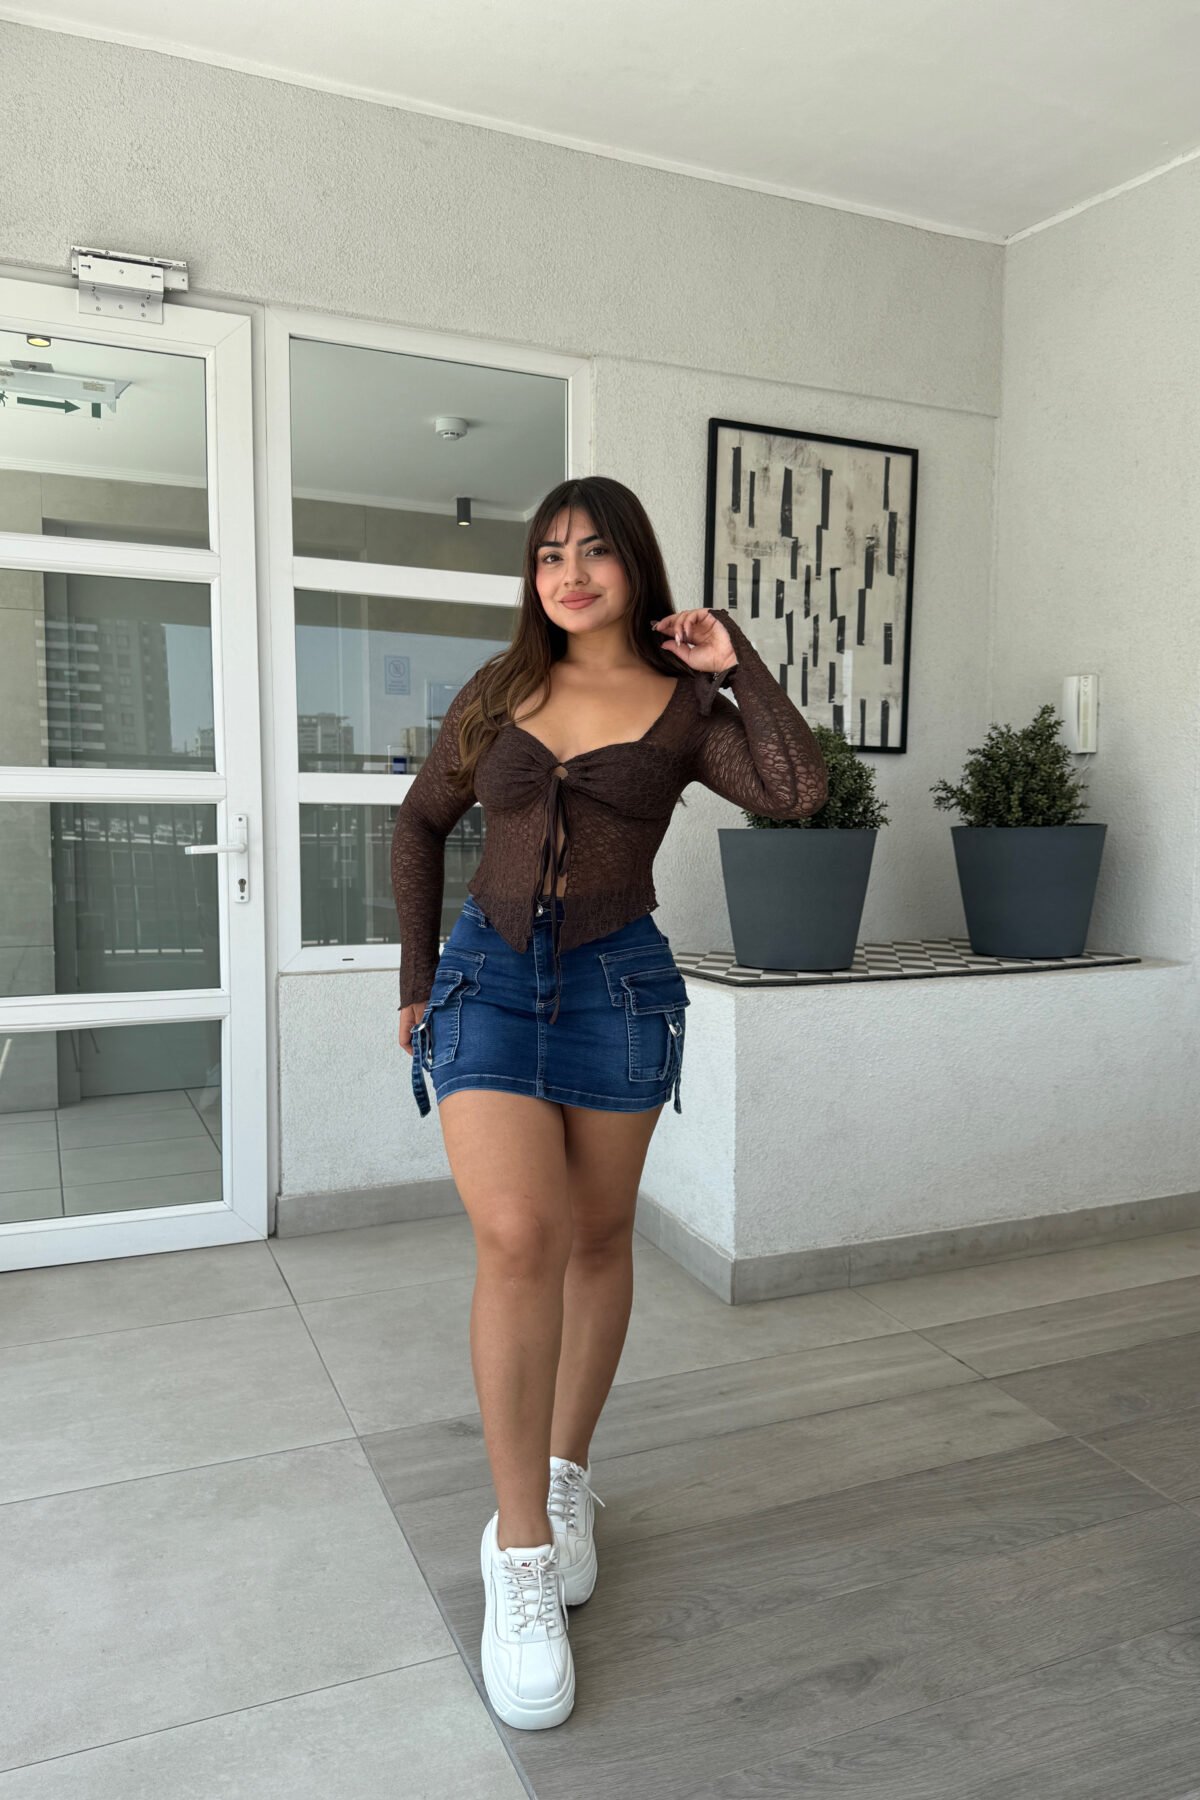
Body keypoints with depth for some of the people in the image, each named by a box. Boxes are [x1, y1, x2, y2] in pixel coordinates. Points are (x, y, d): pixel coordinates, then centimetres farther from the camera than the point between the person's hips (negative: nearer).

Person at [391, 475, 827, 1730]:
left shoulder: (684, 706, 3)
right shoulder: (501, 691, 8)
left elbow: (796, 793, -14)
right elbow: (421, 823, 15)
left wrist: (738, 665, -6)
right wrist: (418, 976, 10)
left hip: (617, 983, 0)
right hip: (489, 978, 0)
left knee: (597, 1239, 10)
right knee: (517, 1237, -15)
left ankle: (564, 1478, 33)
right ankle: (520, 1558, -3)